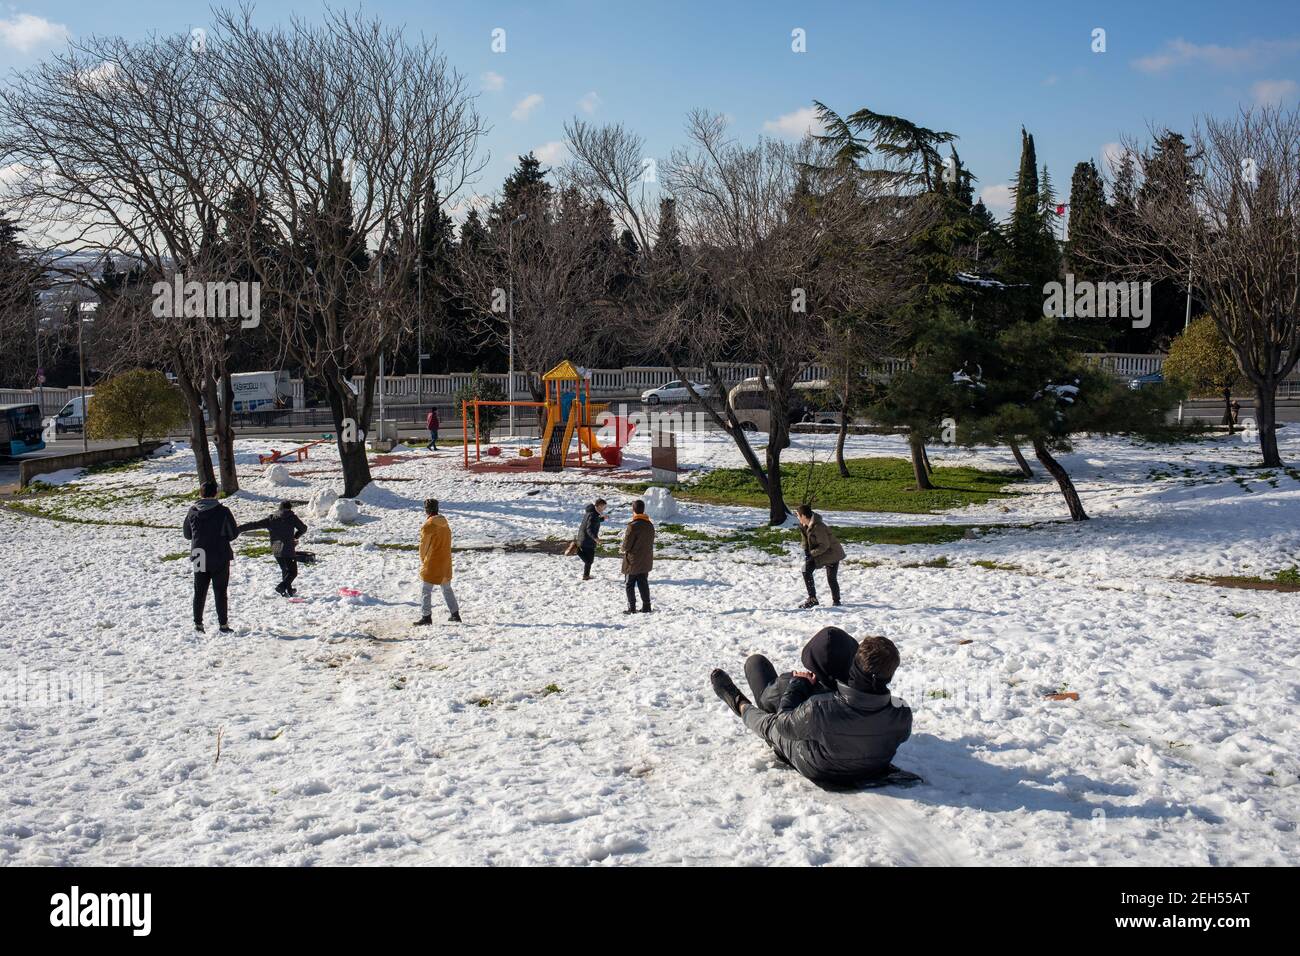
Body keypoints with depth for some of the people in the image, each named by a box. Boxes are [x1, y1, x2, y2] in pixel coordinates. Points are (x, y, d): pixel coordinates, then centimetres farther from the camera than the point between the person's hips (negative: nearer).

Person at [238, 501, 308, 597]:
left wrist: (238, 529, 2)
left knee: (285, 570, 23)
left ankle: (289, 590, 29)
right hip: (288, 549, -5)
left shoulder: (270, 519, 3)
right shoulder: (292, 517, -4)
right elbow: (303, 528, 5)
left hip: (276, 550, 5)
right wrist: (295, 536, 23)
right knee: (293, 572, 5)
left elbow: (254, 525, -1)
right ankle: (281, 587, -16)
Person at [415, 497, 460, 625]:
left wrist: (422, 560, 7)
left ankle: (426, 616, -3)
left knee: (425, 590, 0)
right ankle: (455, 614, 19)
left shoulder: (428, 525, -16)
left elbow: (423, 545, -9)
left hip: (432, 563, -7)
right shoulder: (445, 524, 6)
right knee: (447, 588, 18)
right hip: (446, 562, 7)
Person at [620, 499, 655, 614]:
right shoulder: (650, 525, 1)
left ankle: (631, 607, 5)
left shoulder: (633, 526, -21)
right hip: (646, 562, 6)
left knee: (630, 585, 5)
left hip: (633, 562, -6)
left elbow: (626, 545, -16)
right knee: (643, 584, 14)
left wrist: (624, 548, 6)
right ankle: (646, 606, 15)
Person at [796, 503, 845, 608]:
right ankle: (812, 598, -2)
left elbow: (824, 546, -26)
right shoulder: (804, 526, -3)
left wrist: (811, 554, -24)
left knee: (831, 578, -3)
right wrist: (806, 553, -7)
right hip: (816, 553, 8)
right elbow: (805, 540, 9)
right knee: (806, 571, -7)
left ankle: (836, 601, 19)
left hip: (831, 553, -8)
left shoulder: (818, 527, -30)